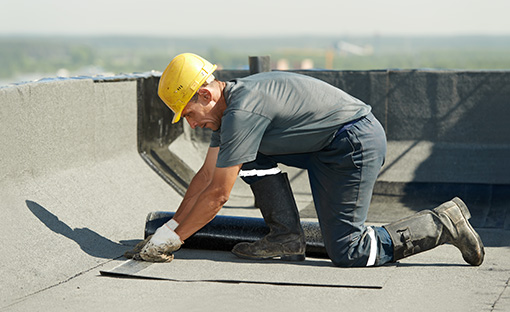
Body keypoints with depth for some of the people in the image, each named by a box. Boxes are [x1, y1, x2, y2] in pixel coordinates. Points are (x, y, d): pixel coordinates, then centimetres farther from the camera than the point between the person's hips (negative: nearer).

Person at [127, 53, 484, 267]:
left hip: (357, 143, -10)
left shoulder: (242, 111, -21)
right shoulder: (229, 104, 9)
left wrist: (173, 238, -9)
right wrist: (169, 227, 13)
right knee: (252, 155, 8)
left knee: (347, 253, -7)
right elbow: (206, 176, 16)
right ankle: (287, 238, 7)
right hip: (325, 147, 10)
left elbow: (217, 194, -18)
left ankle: (444, 223, 0)